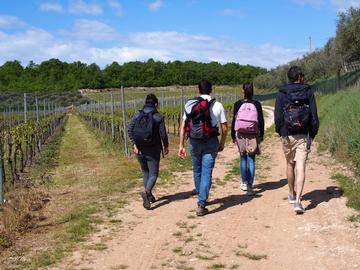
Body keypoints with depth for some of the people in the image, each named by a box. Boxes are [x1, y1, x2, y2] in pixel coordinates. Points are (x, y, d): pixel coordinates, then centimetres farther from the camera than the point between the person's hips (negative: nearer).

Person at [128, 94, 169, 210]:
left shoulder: (137, 115, 1)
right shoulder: (158, 117, -8)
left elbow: (129, 130, -6)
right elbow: (163, 134, -10)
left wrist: (134, 145, -4)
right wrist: (166, 146, 4)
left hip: (140, 149, 4)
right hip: (153, 150, -3)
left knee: (145, 173, 20)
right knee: (153, 174, 4)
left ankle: (149, 196, 26)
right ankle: (146, 192, -22)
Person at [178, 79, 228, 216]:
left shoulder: (190, 104, 1)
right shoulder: (217, 105, -1)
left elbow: (183, 126, -3)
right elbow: (224, 128, 0)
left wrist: (181, 145, 1)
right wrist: (222, 143, 14)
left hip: (194, 142, 2)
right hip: (211, 142, -2)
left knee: (197, 170, 19)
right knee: (207, 173, 1)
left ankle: (201, 199, 36)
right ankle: (201, 205, -5)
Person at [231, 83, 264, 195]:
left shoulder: (238, 104, -4)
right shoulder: (257, 104, -2)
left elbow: (234, 120, -1)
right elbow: (261, 121, 1)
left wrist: (233, 135, 7)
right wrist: (261, 135, 11)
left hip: (240, 134, 0)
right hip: (253, 135, 0)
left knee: (243, 158, 15)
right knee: (251, 159, 2)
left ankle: (244, 183, 24)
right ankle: (250, 186, -5)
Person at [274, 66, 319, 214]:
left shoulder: (281, 93, 0)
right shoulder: (308, 92, 0)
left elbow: (278, 116, -1)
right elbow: (314, 115, -1)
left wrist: (280, 132, 11)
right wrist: (313, 133, 7)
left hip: (287, 135, 1)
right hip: (303, 135, -1)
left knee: (290, 164, 18)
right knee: (300, 167, -5)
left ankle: (292, 195, 33)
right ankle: (297, 201, -16)